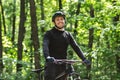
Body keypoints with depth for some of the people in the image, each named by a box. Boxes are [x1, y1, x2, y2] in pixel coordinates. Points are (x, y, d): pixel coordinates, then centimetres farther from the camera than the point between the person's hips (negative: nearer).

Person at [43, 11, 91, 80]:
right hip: (52, 63, -4)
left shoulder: (68, 35, 12)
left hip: (63, 65, 4)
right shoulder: (49, 34, -1)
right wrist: (47, 57, -39)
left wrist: (84, 59, -13)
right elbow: (45, 46, -18)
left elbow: (76, 47, 3)